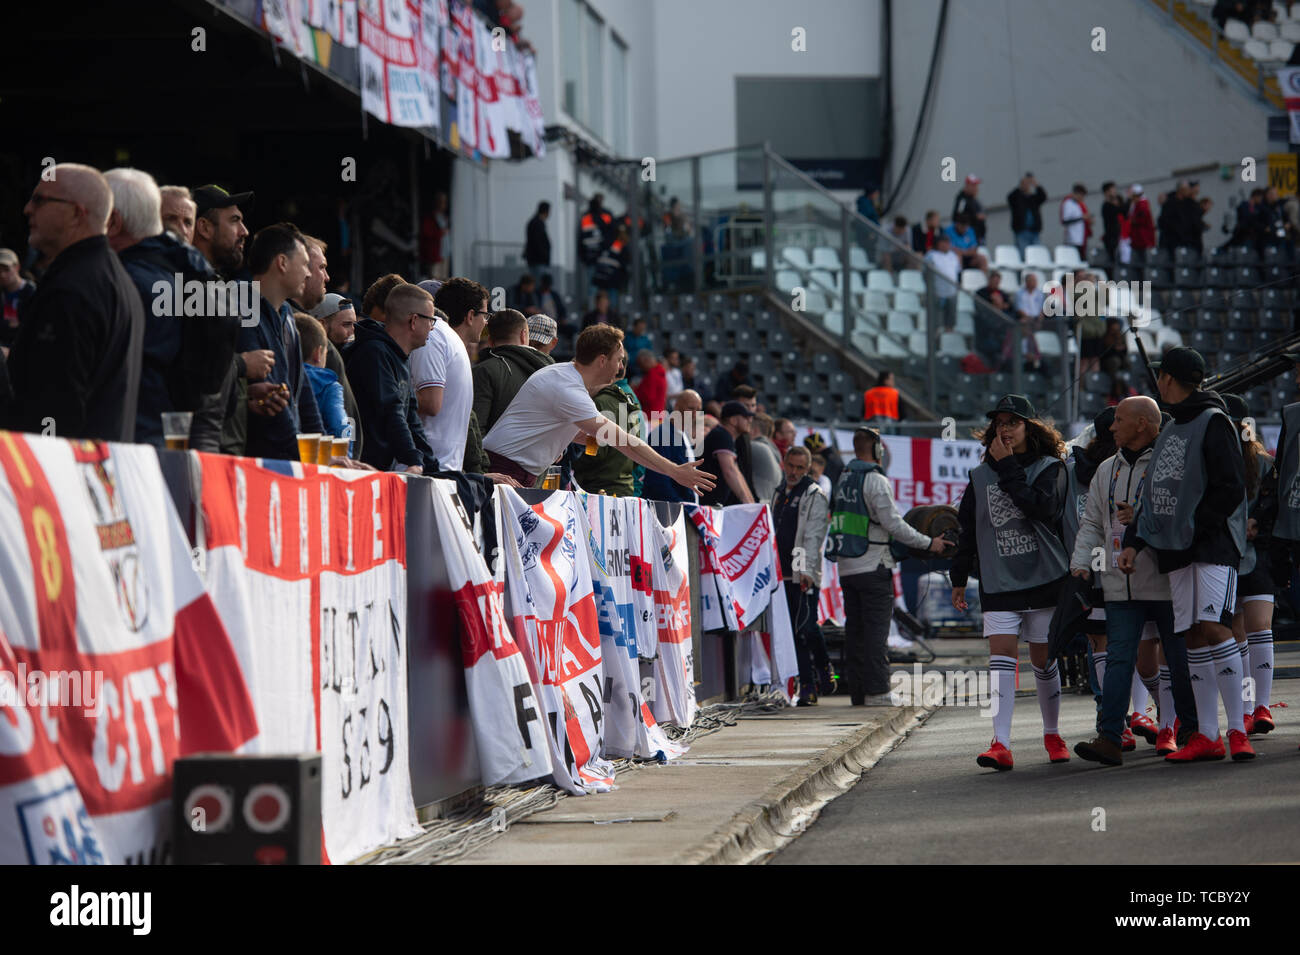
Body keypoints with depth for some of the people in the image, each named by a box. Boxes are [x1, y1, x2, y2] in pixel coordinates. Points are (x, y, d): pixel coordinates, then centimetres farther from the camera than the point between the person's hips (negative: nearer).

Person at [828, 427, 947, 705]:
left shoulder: (844, 479, 13)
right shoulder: (876, 481, -13)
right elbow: (893, 523, -16)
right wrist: (928, 543, -8)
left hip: (847, 567, 7)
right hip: (873, 567, -7)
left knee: (855, 629, 9)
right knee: (876, 630, -5)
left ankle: (857, 691, 10)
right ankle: (876, 691, -8)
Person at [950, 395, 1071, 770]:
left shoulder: (1049, 468, -2)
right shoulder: (981, 476, 9)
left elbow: (1041, 507, -21)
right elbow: (967, 529, 15)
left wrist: (1008, 468, -17)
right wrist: (959, 579, 14)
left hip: (1044, 580, -2)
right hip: (998, 583, 2)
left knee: (1043, 658, 8)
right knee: (1001, 654, -12)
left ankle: (1052, 735, 28)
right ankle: (1001, 743, -20)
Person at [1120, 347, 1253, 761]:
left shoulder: (1214, 423, -5)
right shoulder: (1169, 432, 20)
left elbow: (1231, 488, -12)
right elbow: (1154, 494, 23)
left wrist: (1194, 528, -14)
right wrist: (1134, 541, 12)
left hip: (1213, 545, -8)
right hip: (1176, 553, 8)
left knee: (1213, 627, -18)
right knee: (1193, 636, 3)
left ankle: (1238, 728, -14)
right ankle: (1207, 736, 3)